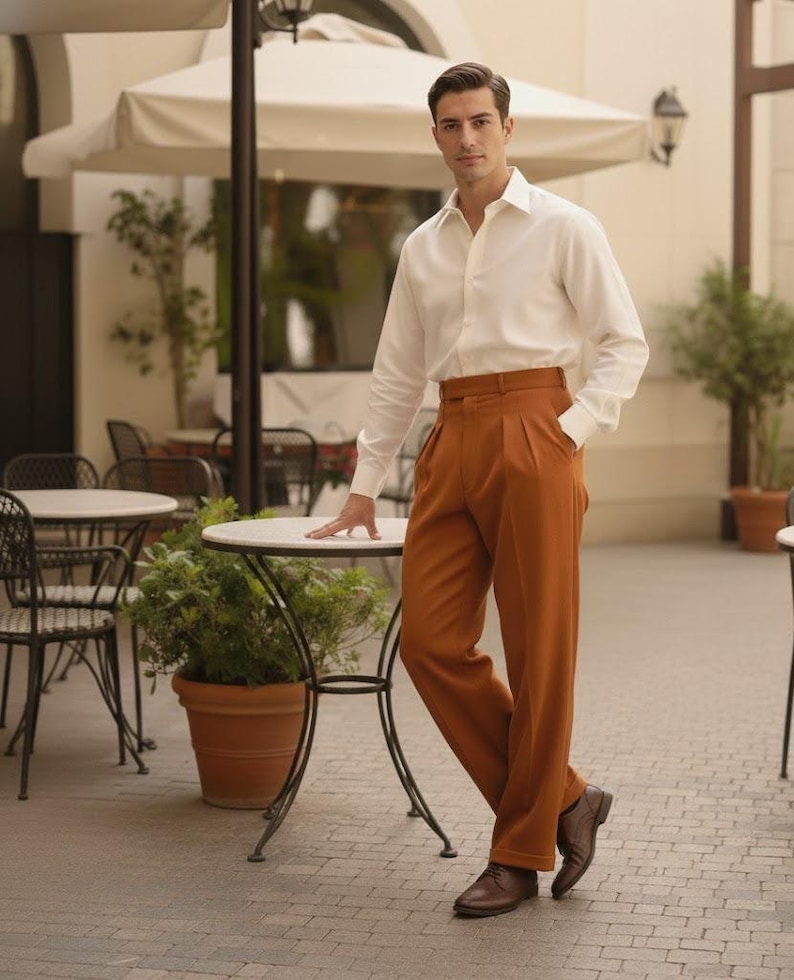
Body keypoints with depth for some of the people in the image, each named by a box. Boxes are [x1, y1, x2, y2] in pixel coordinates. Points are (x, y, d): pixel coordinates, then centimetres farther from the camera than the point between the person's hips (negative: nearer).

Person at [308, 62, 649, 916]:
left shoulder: (562, 228, 1)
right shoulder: (422, 247, 16)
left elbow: (624, 346, 1)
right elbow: (396, 373, 19)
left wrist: (571, 432, -11)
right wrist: (364, 485, 17)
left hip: (530, 436, -5)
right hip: (451, 442, 6)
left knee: (538, 653, -2)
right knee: (430, 642, -1)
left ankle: (522, 854, 10)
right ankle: (563, 799, 14)